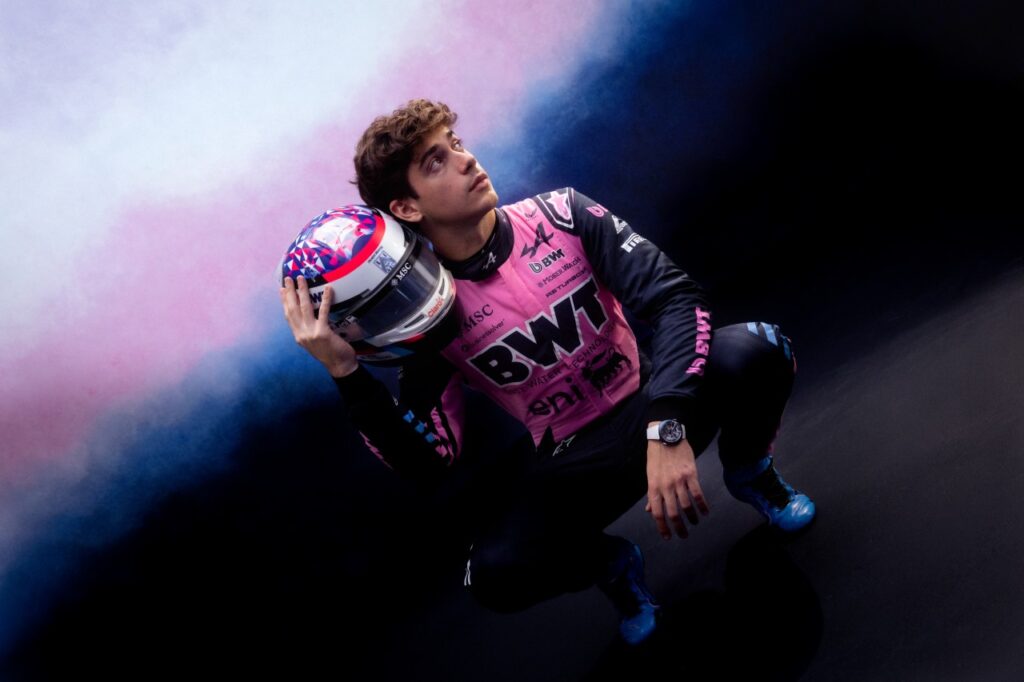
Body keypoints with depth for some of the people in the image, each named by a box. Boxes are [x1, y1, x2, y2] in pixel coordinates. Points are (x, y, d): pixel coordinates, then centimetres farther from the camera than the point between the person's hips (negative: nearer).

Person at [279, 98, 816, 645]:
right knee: (496, 575, -30)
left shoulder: (560, 216, -9)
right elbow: (427, 461, -12)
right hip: (571, 459, 0)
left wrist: (666, 430, -33)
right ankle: (610, 562, 8)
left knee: (753, 350, -29)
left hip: (653, 403, 1)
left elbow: (675, 296, -18)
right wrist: (346, 372, -25)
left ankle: (748, 475, 7)